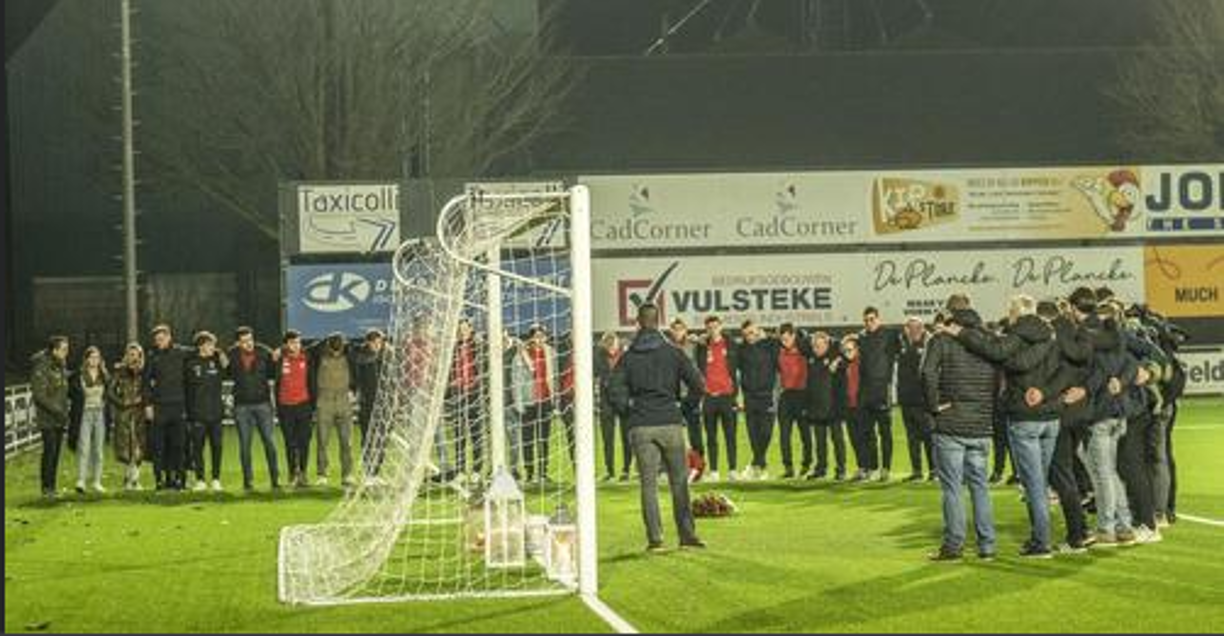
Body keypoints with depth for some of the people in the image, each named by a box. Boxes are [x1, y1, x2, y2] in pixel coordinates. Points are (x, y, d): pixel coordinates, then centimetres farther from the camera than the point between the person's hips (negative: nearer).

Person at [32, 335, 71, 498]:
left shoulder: (61, 366, 11)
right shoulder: (42, 368, -13)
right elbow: (39, 394, -17)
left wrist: (65, 414, 15)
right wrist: (56, 411, -19)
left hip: (60, 418, 7)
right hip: (47, 418, -7)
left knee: (56, 452, 7)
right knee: (50, 450, -10)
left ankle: (52, 487, 11)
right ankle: (46, 487, -5)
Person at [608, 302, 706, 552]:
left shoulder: (628, 357, 3)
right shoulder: (673, 353, 1)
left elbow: (616, 393, -3)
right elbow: (697, 386, -2)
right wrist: (681, 405, 15)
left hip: (641, 427, 1)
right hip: (670, 423, -1)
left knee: (649, 484, 3)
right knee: (679, 482, 7)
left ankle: (655, 538, -2)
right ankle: (687, 535, 6)